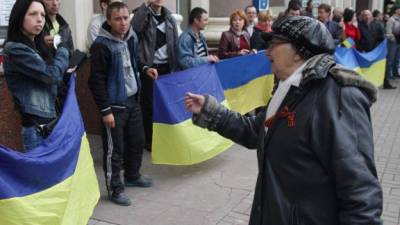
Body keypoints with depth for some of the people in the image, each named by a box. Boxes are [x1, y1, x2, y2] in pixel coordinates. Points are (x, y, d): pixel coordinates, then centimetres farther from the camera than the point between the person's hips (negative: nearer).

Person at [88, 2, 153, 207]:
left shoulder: (131, 39, 6)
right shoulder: (101, 45, -17)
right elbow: (96, 80, -18)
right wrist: (105, 110, -18)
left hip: (132, 101, 8)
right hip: (114, 105, -8)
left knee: (137, 141, 18)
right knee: (114, 149, 1)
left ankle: (132, 176, 38)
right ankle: (115, 188, 15)